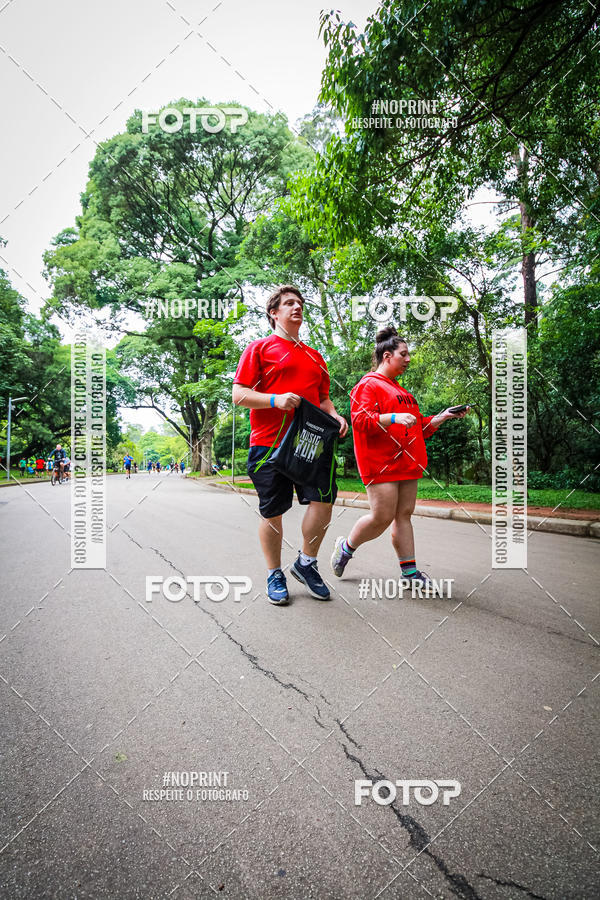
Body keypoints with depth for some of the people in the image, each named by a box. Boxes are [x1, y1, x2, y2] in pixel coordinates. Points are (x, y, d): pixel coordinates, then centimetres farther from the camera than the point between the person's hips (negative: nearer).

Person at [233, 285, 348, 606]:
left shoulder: (314, 356, 21)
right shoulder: (259, 348, 5)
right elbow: (239, 395, -2)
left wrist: (335, 416, 6)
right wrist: (276, 399, -18)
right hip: (270, 443, -4)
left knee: (323, 501, -7)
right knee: (272, 512, 3)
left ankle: (306, 563, 17)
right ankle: (274, 574, 22)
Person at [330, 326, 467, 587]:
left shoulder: (399, 390, 26)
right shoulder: (368, 385, -4)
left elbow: (419, 426, 30)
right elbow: (360, 420, -18)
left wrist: (443, 416, 18)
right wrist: (394, 417, -27)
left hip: (406, 463, 9)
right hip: (381, 464, -9)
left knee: (404, 515, 7)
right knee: (382, 517, -9)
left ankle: (410, 572, 12)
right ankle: (346, 546, 14)